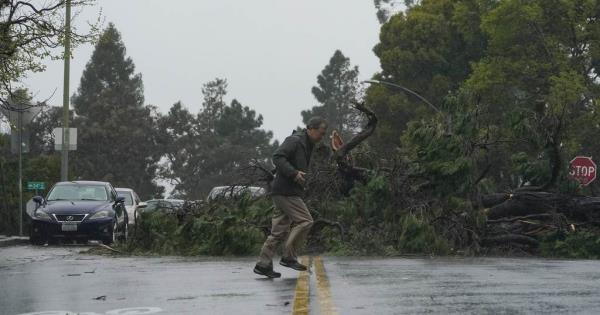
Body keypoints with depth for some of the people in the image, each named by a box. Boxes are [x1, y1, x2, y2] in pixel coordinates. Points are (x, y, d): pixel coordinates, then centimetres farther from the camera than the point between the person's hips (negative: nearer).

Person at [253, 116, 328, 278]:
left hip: (282, 192, 10)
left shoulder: (306, 144, 21)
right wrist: (294, 173, -24)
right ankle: (289, 257, -7)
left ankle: (263, 264, 7)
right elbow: (277, 157, -21)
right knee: (305, 221, -11)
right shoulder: (295, 140, -10)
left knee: (280, 230, 7)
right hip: (285, 191, -10)